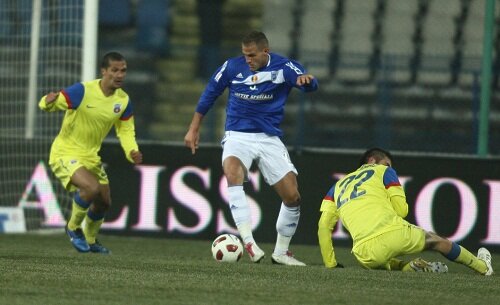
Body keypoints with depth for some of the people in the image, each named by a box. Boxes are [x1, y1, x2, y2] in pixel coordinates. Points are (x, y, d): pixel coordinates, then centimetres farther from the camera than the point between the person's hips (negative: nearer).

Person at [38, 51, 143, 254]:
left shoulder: (123, 101, -4)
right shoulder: (82, 91, -23)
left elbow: (126, 131, 4)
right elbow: (49, 105, -24)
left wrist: (132, 152, -16)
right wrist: (48, 102, -49)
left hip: (91, 157, 7)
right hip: (65, 154, -7)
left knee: (104, 203, 15)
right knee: (92, 188, -30)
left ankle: (90, 240, 44)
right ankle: (73, 227, -2)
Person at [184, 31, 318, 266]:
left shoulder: (283, 67, -7)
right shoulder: (232, 67, -3)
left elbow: (310, 86, -24)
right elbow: (209, 95, 9)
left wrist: (306, 79, -48)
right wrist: (193, 129, 10)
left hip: (270, 138, 1)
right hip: (238, 136, -1)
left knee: (292, 196, -5)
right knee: (233, 172, -33)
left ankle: (281, 252, 16)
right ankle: (248, 242, -39)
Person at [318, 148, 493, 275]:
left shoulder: (338, 186, 27)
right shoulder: (383, 171, 18)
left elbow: (324, 225, 16)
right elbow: (402, 209, 8)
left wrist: (330, 264, 19)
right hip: (395, 235, -2)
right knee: (436, 240, 25)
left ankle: (407, 267, 7)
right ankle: (482, 266, 38)